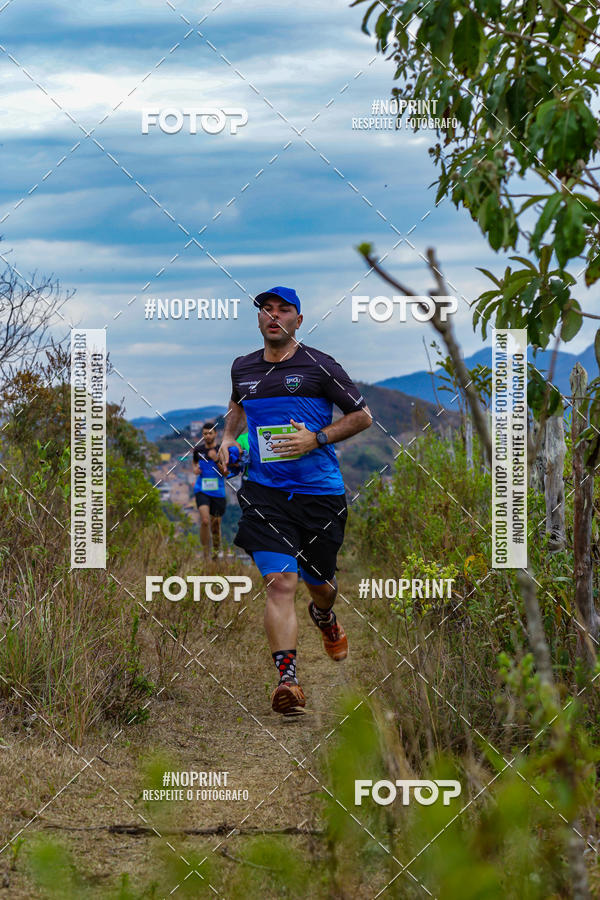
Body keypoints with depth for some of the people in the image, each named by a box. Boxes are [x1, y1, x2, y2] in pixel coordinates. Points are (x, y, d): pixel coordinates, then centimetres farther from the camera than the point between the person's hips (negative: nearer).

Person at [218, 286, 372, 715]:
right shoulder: (243, 368, 10)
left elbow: (363, 416, 3)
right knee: (280, 583, -16)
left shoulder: (320, 366, -2)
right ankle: (288, 680, -20)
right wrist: (229, 437, 12)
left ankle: (325, 619, 53)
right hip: (265, 491, 1)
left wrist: (316, 439, -10)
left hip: (320, 491, -1)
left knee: (318, 582, 14)